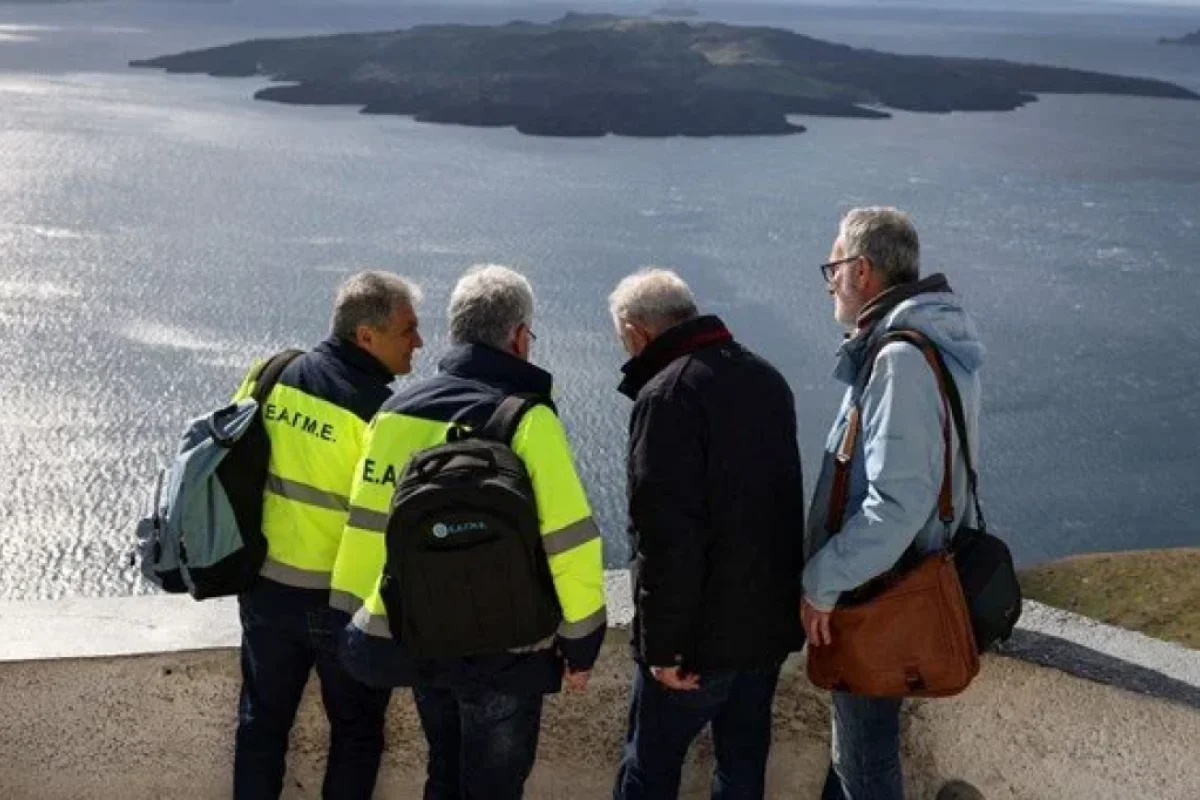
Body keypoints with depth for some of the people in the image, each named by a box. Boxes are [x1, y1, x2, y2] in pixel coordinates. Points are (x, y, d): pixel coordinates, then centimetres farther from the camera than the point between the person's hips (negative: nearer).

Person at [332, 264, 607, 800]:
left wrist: (365, 624, 14)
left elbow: (366, 527, 3)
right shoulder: (526, 420, -17)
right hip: (504, 653, -5)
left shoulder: (395, 413, -1)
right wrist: (582, 644, -6)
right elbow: (569, 543, -18)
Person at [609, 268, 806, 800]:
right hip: (771, 621, 8)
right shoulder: (767, 379, 9)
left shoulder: (666, 395, -19)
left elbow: (666, 536, -25)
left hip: (705, 635, -8)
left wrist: (663, 644, -20)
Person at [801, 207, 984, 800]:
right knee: (856, 735, 23)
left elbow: (897, 503, -30)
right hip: (888, 581, 10)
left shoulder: (901, 360, -25)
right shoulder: (925, 344, 6)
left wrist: (822, 582, -22)